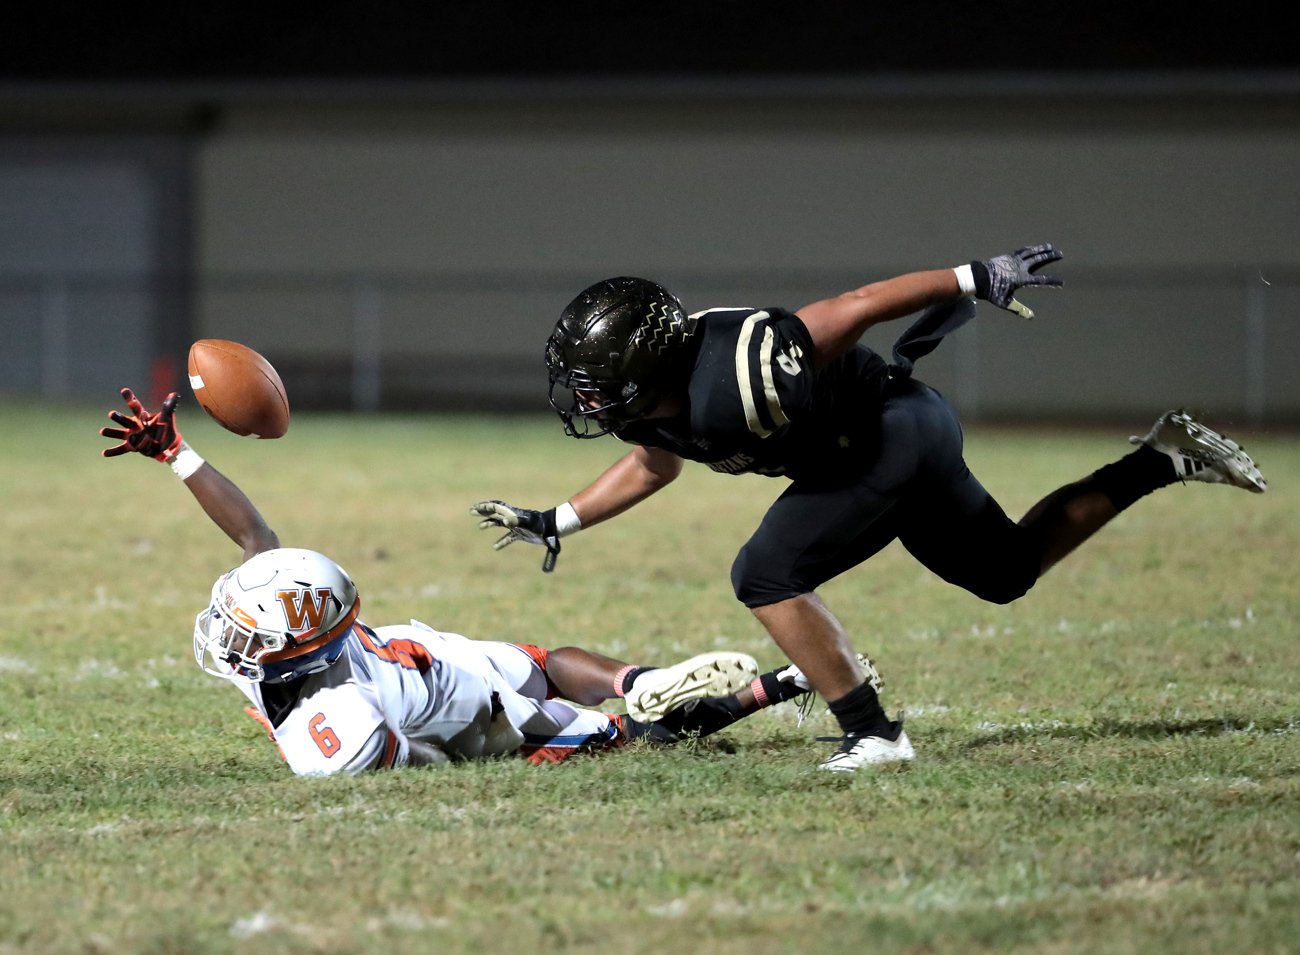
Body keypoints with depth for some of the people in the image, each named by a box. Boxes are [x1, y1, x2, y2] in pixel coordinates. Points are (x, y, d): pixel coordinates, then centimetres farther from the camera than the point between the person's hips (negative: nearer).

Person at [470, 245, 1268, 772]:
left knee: (768, 577, -14)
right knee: (1007, 570, 23)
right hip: (912, 433, 9)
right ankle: (1163, 462, 27)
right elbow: (655, 466, 19)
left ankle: (873, 734, -8)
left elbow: (853, 307, -29)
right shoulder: (659, 402, -6)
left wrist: (975, 280, -26)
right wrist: (554, 525, 15)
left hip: (892, 434, -9)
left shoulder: (730, 384, -33)